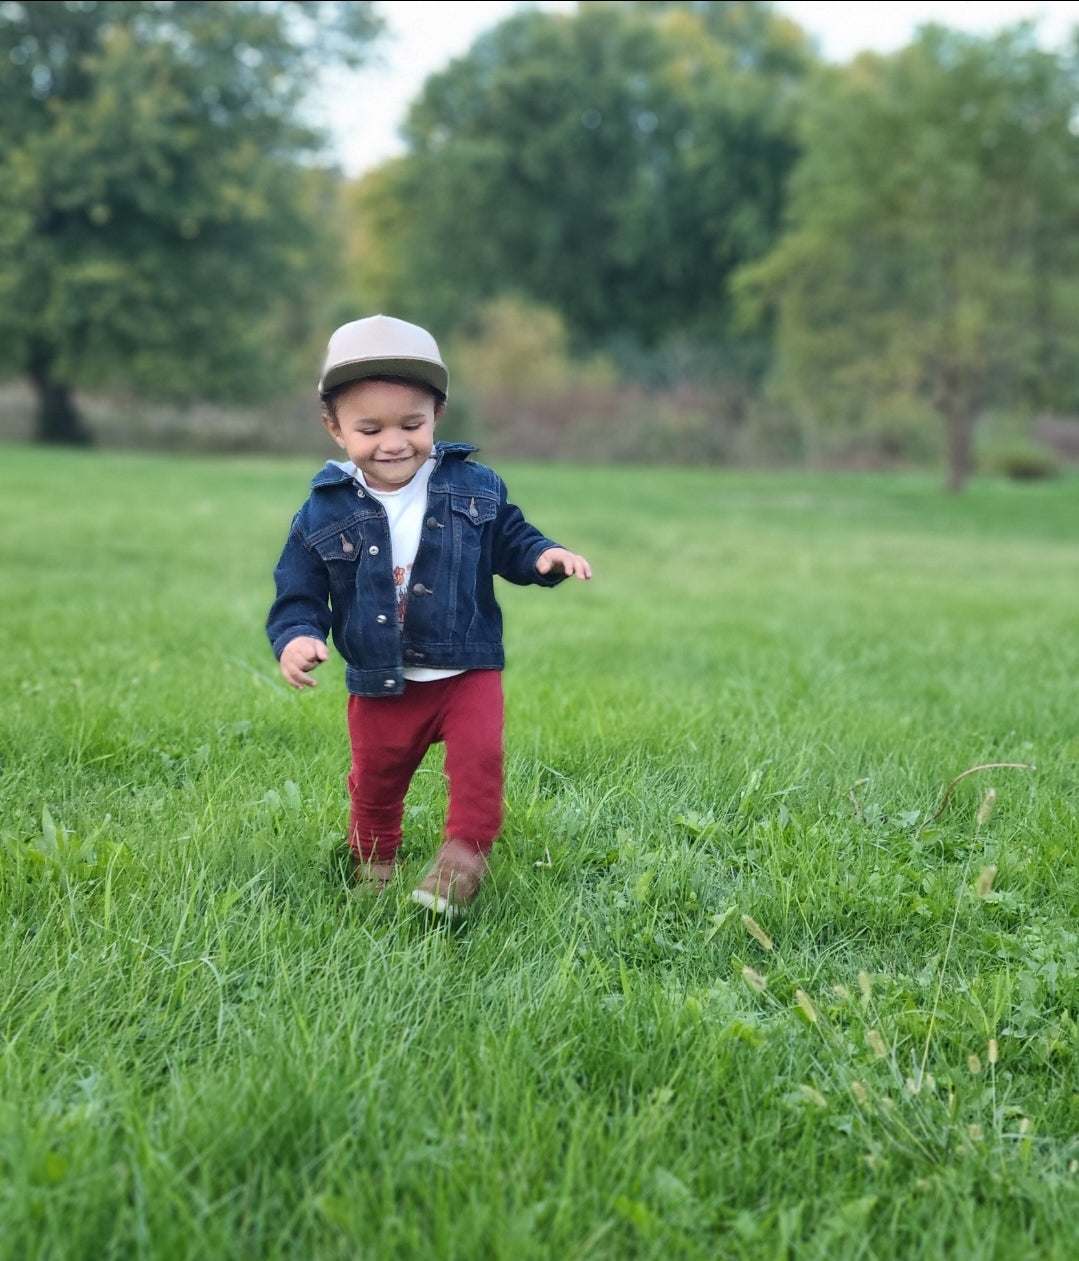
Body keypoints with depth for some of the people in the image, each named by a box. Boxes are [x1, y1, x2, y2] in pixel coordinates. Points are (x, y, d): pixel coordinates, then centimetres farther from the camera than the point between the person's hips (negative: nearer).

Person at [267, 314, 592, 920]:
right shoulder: (324, 513, -8)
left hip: (468, 672, -1)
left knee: (479, 758, -18)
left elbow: (510, 542, 8)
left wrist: (544, 556, -14)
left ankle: (465, 853, 1)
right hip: (379, 685, 1)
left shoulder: (475, 489, -5)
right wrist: (296, 638, -24)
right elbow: (298, 595, -4)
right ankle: (374, 863, 41)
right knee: (376, 780, 16)